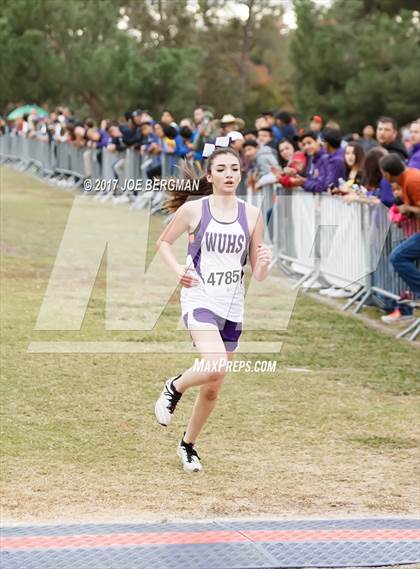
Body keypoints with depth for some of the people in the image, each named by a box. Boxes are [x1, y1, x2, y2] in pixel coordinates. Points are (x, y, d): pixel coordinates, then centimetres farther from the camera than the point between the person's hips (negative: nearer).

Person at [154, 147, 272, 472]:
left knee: (212, 389, 11)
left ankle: (188, 444, 34)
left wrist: (264, 264, -18)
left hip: (232, 307, 4)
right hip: (199, 300, -4)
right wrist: (177, 269, -9)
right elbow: (164, 242, 9)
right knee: (215, 367, -28)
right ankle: (175, 388, 4)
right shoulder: (193, 210, -5)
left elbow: (258, 275, 5)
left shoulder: (251, 215, 3)